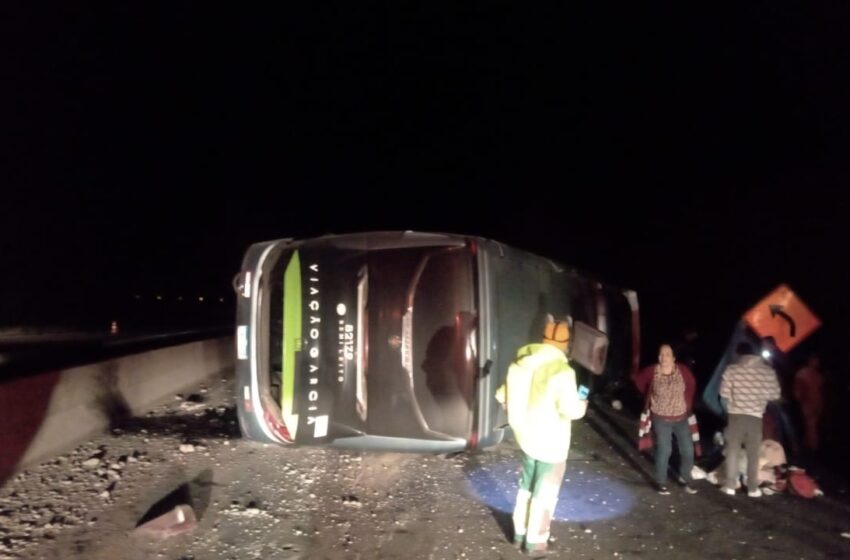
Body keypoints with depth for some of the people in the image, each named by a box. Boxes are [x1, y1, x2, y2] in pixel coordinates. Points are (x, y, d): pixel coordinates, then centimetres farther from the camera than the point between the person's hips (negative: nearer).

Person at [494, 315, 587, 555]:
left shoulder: (521, 363, -1)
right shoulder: (562, 370, -22)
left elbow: (502, 395, 5)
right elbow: (571, 409, -24)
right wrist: (583, 404, -2)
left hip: (526, 436, 6)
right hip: (551, 441, -6)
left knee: (527, 486, 23)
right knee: (544, 492, 12)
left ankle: (520, 533, 34)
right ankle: (535, 540, 23)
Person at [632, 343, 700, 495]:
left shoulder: (683, 370, -13)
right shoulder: (651, 371, -16)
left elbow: (692, 385, 7)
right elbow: (638, 380, 3)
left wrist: (687, 403, 6)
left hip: (681, 418, 2)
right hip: (661, 419, -2)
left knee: (688, 449, 7)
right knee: (664, 450, -3)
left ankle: (687, 479, 29)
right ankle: (661, 482, 13)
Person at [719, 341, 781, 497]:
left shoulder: (732, 369, -7)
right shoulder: (768, 370, -3)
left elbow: (724, 394, -6)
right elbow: (775, 395, 2)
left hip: (736, 415, -1)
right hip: (756, 416, 1)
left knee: (732, 451, 9)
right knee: (753, 454, 11)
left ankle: (730, 486, 11)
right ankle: (752, 488, 16)